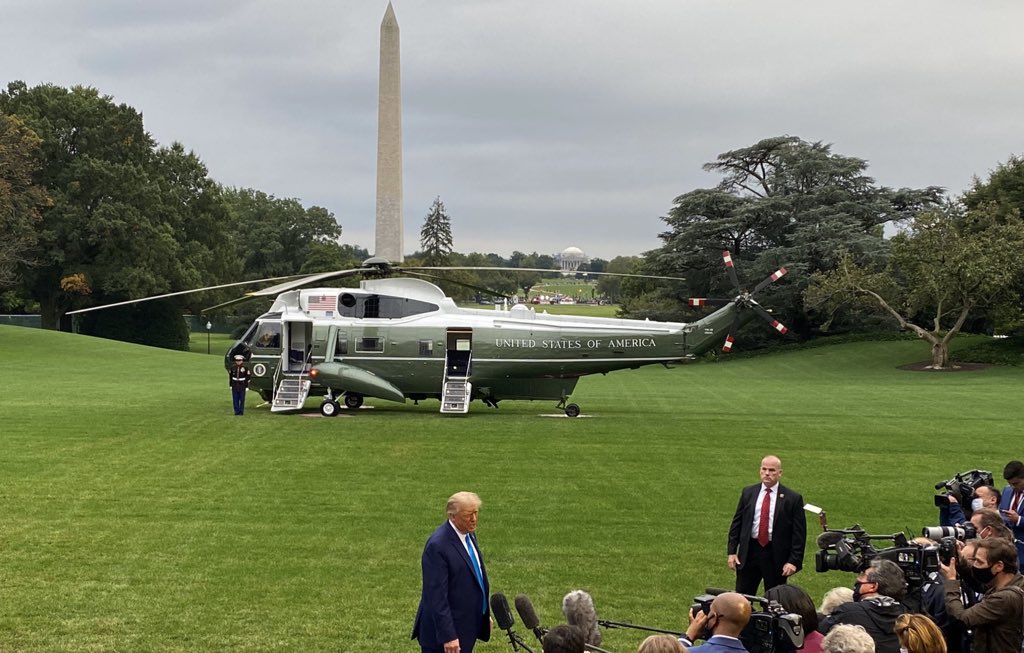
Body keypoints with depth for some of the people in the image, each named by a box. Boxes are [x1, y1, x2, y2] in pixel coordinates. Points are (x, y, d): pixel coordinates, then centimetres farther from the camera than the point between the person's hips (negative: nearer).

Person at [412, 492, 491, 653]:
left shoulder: (469, 534, 6)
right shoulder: (437, 546, -23)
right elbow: (437, 596, -23)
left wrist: (485, 614, 20)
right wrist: (448, 636, -24)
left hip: (468, 625, 9)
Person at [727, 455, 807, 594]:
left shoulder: (793, 498, -4)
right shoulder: (748, 493, 6)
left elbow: (799, 533, -4)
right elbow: (736, 523, 9)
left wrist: (794, 561, -11)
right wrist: (732, 551, 2)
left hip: (776, 556, -2)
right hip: (749, 552, 2)